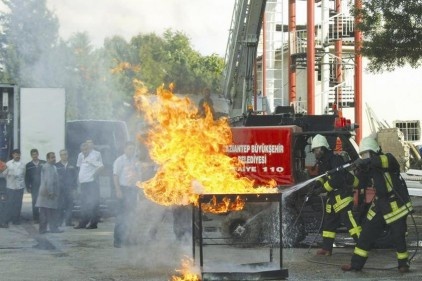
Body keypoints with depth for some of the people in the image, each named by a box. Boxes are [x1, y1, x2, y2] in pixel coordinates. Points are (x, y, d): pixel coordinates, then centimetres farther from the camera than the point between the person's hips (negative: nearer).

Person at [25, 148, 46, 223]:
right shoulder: (28, 165, 5)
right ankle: (36, 218, 4)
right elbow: (27, 177, 5)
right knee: (35, 203, -1)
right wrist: (28, 187, -2)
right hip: (34, 187, 0)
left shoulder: (44, 163, 3)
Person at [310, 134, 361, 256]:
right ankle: (326, 248, 22)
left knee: (349, 220, -17)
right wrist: (318, 183, -2)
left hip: (342, 194, -10)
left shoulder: (335, 160, -17)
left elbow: (336, 179, -24)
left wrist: (322, 189, -20)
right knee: (329, 221, 14)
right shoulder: (322, 162, 13)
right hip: (332, 196, 10)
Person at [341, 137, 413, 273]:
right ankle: (356, 263, 11)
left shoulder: (388, 159, -11)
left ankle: (403, 264, 17)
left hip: (396, 205, -6)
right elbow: (361, 184, 4)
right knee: (366, 234, 5)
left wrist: (369, 160, -47)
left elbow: (386, 161, -36)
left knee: (398, 236, -3)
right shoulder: (369, 168, 8)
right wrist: (360, 171, -13)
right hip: (380, 205, 6)